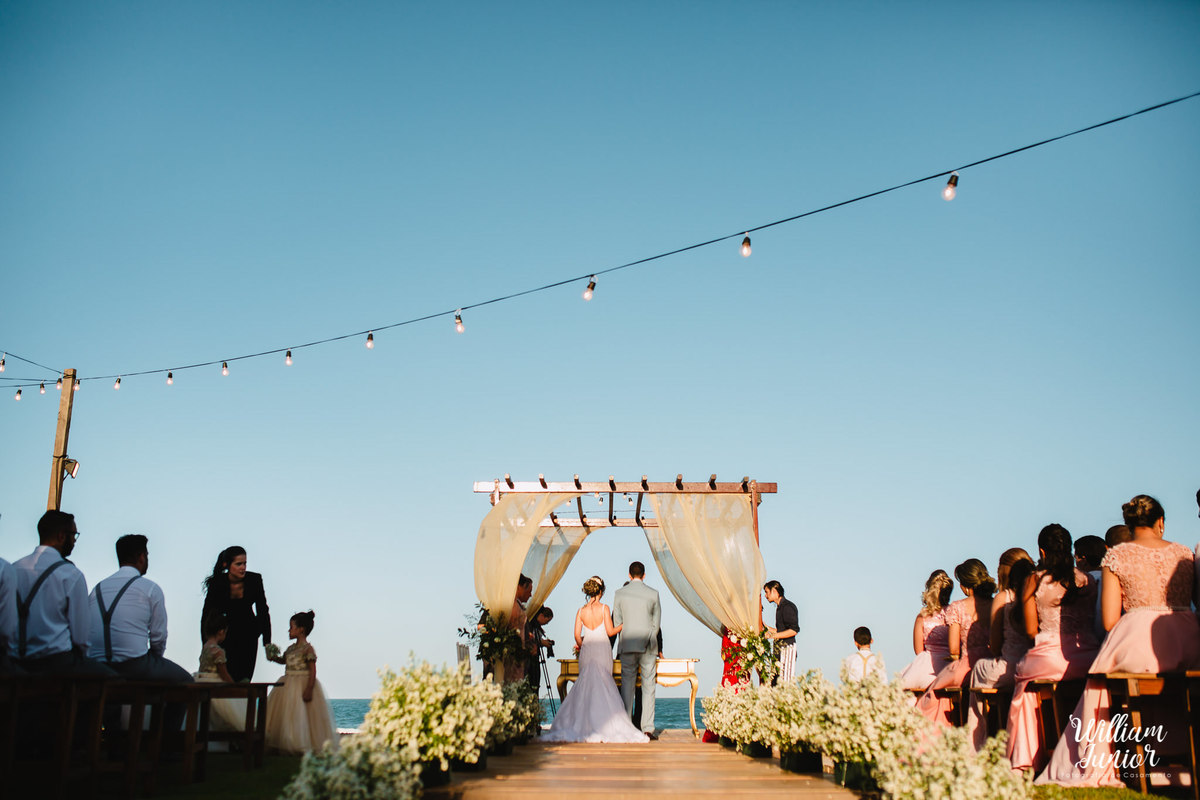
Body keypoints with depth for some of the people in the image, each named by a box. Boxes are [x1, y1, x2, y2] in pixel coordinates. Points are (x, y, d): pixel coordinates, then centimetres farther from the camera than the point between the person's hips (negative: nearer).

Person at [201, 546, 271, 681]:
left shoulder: (254, 580, -15)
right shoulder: (217, 583, -18)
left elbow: (263, 611, -11)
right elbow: (206, 616, -13)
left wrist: (267, 643, -18)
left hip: (248, 635, 1)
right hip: (226, 633, -1)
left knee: (245, 678, -4)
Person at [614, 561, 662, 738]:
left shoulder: (619, 593, 1)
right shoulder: (653, 594, 1)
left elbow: (617, 622, 5)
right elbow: (657, 623, 7)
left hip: (627, 645, 1)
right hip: (648, 645, 0)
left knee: (627, 685, 7)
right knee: (648, 686, 3)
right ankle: (648, 728, 0)